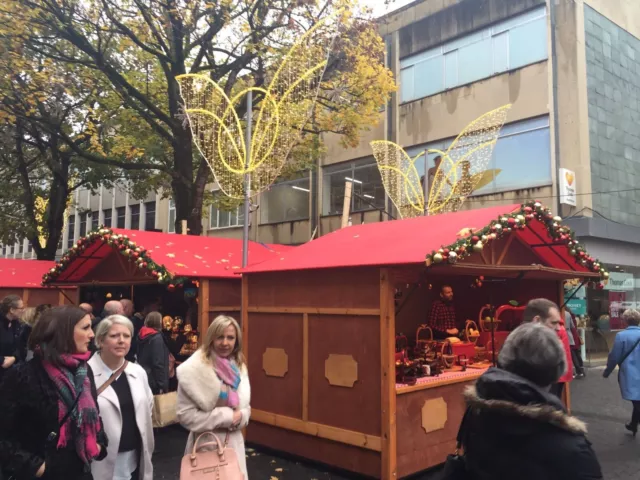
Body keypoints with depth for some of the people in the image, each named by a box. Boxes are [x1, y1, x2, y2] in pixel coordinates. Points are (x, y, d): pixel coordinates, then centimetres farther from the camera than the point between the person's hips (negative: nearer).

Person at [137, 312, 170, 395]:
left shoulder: (142, 335, 6)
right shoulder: (157, 337, -16)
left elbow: (140, 358, 12)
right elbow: (158, 363, -20)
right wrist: (162, 385, -18)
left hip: (143, 379, 8)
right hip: (153, 381, -8)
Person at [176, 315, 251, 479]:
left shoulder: (239, 367, 5)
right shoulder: (194, 369, -15)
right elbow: (185, 415, -18)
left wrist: (240, 417, -10)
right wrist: (226, 416, -18)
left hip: (234, 443, 5)